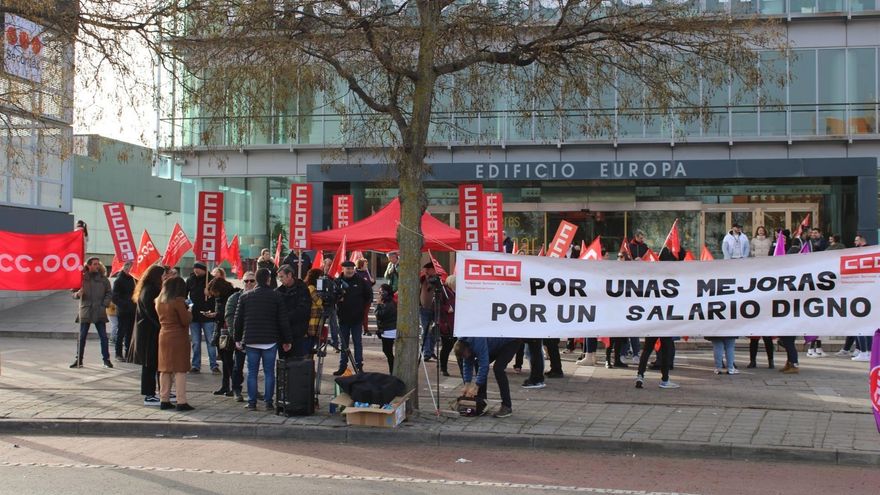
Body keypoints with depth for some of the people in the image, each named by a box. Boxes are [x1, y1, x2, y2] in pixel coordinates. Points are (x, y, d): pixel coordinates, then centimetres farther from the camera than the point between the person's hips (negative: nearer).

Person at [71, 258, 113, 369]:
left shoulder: (103, 278, 5)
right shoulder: (82, 278, 1)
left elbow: (109, 293, 9)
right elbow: (74, 294, 4)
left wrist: (105, 304, -3)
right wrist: (78, 294, -18)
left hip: (99, 312, 1)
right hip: (85, 311, -1)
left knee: (103, 337, 0)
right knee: (82, 337, 3)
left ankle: (106, 360, 8)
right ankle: (79, 360, 10)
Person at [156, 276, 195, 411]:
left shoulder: (159, 301, 8)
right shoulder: (178, 301, -14)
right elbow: (186, 321, -15)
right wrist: (189, 313, 5)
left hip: (163, 336, 7)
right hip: (178, 338, -7)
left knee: (165, 369, 12)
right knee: (180, 370, -3)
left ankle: (164, 400, 15)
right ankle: (181, 402, -4)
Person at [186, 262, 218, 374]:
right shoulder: (190, 280, 3)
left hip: (207, 316, -3)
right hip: (194, 316, 3)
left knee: (211, 342, 2)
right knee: (195, 343, 9)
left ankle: (214, 365, 7)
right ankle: (196, 365, 15)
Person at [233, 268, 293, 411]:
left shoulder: (245, 296, 5)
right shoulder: (276, 297, -2)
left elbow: (238, 320, 7)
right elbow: (283, 320, -2)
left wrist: (237, 339, 15)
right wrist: (287, 340, 4)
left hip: (251, 340, 2)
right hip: (270, 340, -1)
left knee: (252, 372, 7)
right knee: (269, 372, 5)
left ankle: (252, 403, 8)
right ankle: (269, 402, 5)